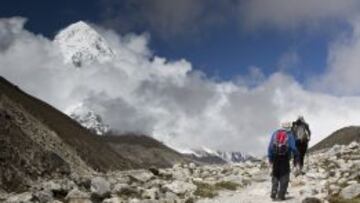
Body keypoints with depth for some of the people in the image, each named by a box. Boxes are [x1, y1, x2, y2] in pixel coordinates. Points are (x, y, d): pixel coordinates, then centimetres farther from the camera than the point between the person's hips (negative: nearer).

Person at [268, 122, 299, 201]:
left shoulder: (275, 133, 11)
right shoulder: (290, 135, 1)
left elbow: (270, 147, 9)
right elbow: (293, 147, -5)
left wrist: (270, 157, 14)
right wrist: (296, 156, 10)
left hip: (275, 157, 3)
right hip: (285, 158, -3)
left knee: (275, 176, 14)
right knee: (284, 176, 4)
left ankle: (273, 194, 4)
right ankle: (281, 195, -2)